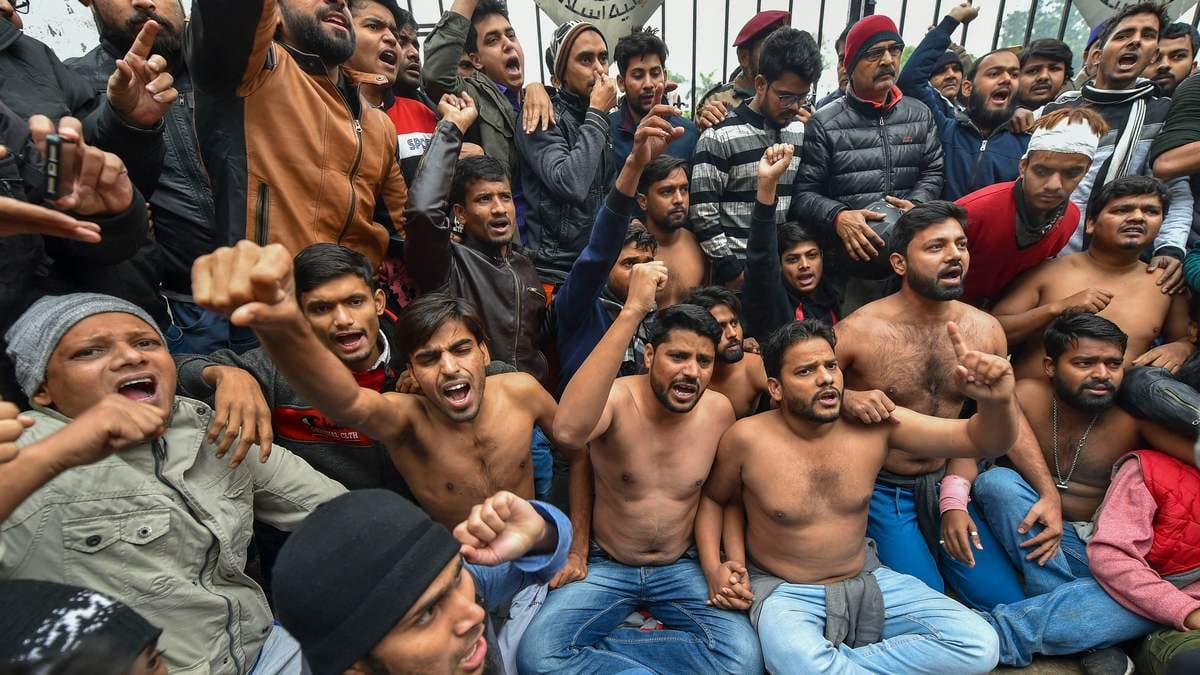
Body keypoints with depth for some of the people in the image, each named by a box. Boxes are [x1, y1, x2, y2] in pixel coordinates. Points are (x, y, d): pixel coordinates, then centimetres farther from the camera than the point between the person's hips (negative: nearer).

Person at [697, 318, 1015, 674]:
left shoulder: (875, 422, -10)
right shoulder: (747, 438, -17)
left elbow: (982, 441, -10)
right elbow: (711, 498, 1)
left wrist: (997, 400, -33)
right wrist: (713, 568, -14)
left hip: (866, 579, 4)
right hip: (784, 591, -4)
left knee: (978, 644, -13)